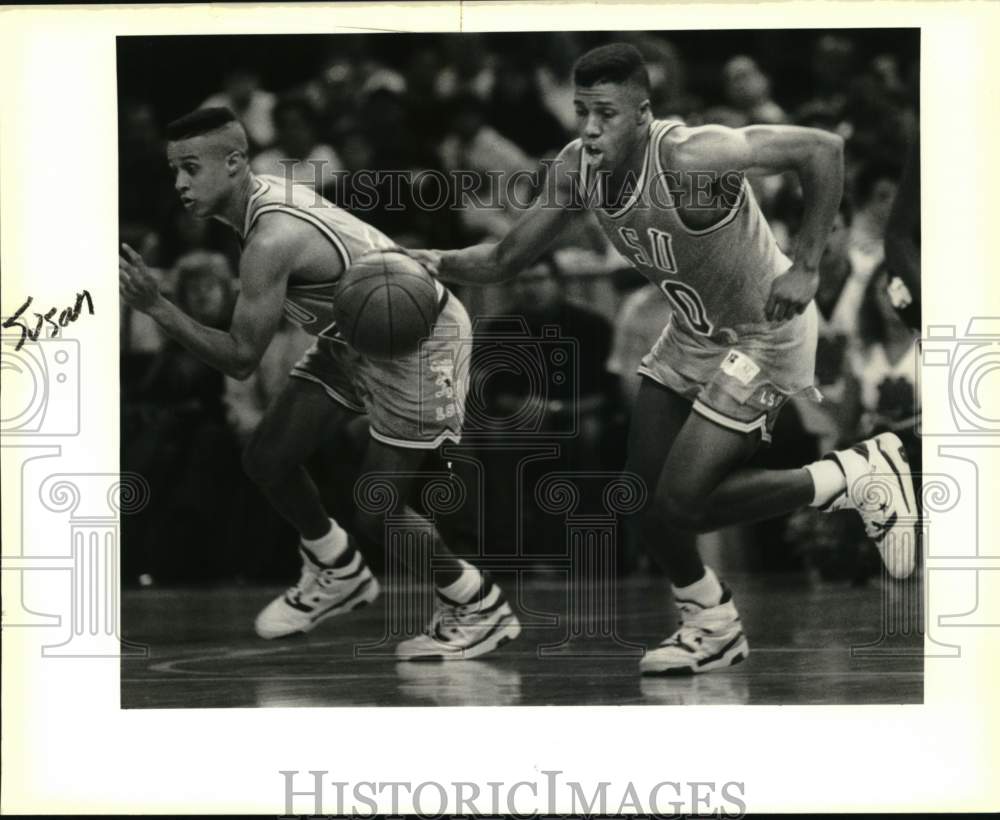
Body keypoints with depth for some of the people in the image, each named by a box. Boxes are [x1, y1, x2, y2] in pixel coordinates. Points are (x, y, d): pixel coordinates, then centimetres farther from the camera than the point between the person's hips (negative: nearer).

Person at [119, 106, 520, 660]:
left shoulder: (271, 241, -32)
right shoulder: (265, 193, -5)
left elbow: (241, 360, -29)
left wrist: (155, 306, -31)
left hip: (419, 339, -9)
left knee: (376, 515, -9)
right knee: (267, 459, 3)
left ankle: (481, 609, 14)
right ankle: (338, 575, 27)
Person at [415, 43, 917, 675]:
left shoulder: (686, 158, -33)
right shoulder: (578, 168, -10)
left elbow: (823, 148, -33)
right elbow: (508, 259, 0)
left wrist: (806, 267, -31)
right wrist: (444, 264, -19)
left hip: (763, 335, -8)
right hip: (693, 332, 8)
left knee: (679, 503, -11)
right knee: (646, 493, 7)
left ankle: (860, 477, 5)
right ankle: (712, 626, 30)